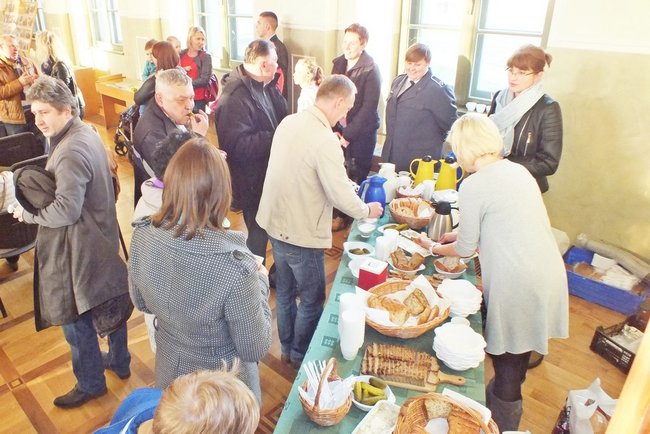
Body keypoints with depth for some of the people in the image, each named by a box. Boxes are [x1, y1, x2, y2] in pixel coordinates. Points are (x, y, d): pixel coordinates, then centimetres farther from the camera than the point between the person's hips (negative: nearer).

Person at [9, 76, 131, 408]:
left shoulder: (71, 151, -25)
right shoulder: (86, 133, 5)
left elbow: (65, 211, -26)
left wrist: (27, 213, -11)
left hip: (78, 247, -10)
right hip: (102, 237, 10)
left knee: (75, 318, 8)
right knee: (110, 301, 22)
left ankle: (90, 383, 27)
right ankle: (119, 361, 41)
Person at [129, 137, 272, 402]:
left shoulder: (142, 237, -19)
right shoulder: (235, 264, -36)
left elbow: (141, 303, 1)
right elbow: (255, 350, -22)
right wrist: (260, 282, -11)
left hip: (169, 373, 5)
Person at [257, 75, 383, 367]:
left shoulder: (288, 122, 0)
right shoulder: (325, 140, -25)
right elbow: (342, 197, -24)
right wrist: (367, 210, -5)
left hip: (276, 223, 8)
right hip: (302, 235, -8)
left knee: (285, 292, 24)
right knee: (312, 300, 15)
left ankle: (287, 348, 44)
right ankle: (300, 355, 35)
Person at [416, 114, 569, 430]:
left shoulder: (473, 185, -16)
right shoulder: (517, 170, 8)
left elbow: (465, 249, -6)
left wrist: (435, 248, 13)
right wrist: (463, 234, 28)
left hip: (517, 286, -9)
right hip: (548, 273, 9)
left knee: (506, 364, 12)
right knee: (517, 359, 27)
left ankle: (502, 425, 31)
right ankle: (507, 411, 48)